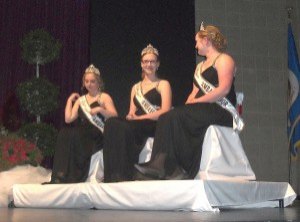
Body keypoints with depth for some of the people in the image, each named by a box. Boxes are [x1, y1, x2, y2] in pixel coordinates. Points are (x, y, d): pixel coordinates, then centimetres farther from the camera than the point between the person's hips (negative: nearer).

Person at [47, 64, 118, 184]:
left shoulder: (104, 97, 9)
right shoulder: (80, 100, 22)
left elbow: (115, 116, -6)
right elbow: (68, 119, 10)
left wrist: (100, 109, -19)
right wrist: (70, 100, 13)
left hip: (98, 136, -4)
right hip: (82, 135, 5)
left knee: (73, 136, -33)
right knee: (64, 134, -27)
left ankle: (72, 178, -27)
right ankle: (61, 177, -32)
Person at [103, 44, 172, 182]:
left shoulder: (163, 84, 10)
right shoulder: (136, 87, 26)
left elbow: (165, 111, -5)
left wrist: (139, 118, -14)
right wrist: (130, 116, -6)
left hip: (155, 125, -4)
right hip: (136, 126, 5)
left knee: (125, 128, -35)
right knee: (112, 123, -28)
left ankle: (125, 175, -31)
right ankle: (113, 175, -34)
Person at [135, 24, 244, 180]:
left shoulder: (224, 60, 1)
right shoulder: (200, 66, 28)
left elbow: (224, 89, -14)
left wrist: (196, 102, -16)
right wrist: (188, 105, -3)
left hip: (222, 111, -7)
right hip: (202, 110, 7)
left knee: (177, 116, -28)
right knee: (166, 118, -18)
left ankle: (178, 168, -28)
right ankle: (161, 164, -31)